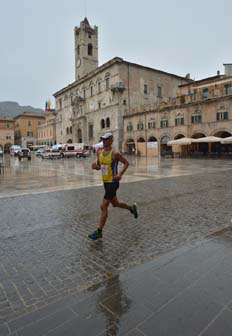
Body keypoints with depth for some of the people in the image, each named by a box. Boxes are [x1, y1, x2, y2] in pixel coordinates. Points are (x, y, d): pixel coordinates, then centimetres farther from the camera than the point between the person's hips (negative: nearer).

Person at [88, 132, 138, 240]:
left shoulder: (115, 153, -13)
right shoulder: (100, 153, 6)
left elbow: (126, 163, -5)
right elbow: (99, 166, 16)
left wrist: (120, 174, -18)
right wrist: (95, 166, -8)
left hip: (113, 182, -8)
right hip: (105, 182, 8)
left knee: (103, 206, -9)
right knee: (115, 203, 22)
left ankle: (99, 231, 3)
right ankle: (132, 208, 48)